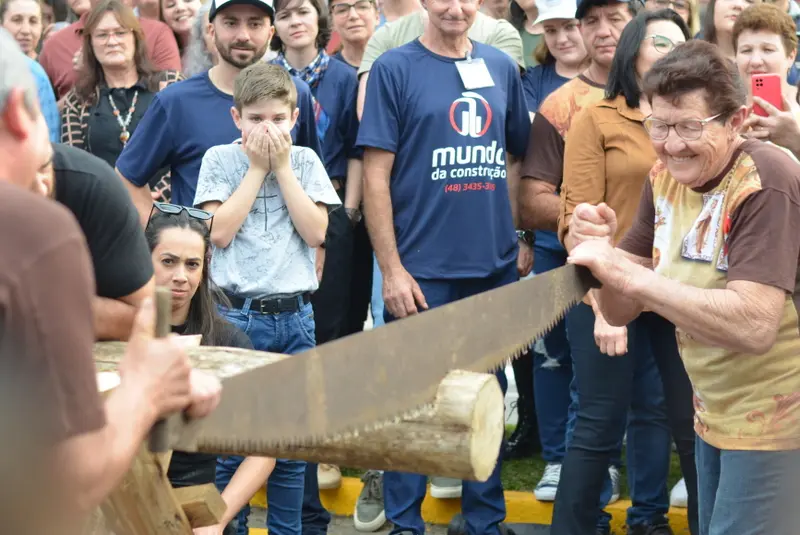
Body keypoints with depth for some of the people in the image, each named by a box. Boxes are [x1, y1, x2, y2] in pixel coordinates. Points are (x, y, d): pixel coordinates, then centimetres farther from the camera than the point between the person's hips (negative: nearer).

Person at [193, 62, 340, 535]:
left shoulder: (305, 161, 7)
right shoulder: (220, 159, 2)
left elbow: (316, 232, -5)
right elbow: (220, 231, -10)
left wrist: (282, 167, -6)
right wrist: (258, 167, -7)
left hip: (295, 317, 2)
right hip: (236, 314, -2)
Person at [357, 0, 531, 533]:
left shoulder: (501, 67, 8)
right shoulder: (394, 68, -4)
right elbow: (376, 175, -7)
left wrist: (516, 238, 9)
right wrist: (392, 269, -11)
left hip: (496, 266, 4)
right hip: (423, 269, -4)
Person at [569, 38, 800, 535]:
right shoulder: (667, 177, 1)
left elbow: (754, 326, -33)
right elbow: (622, 311, 3)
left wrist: (626, 272, -32)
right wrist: (600, 250, -18)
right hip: (713, 414, 7)